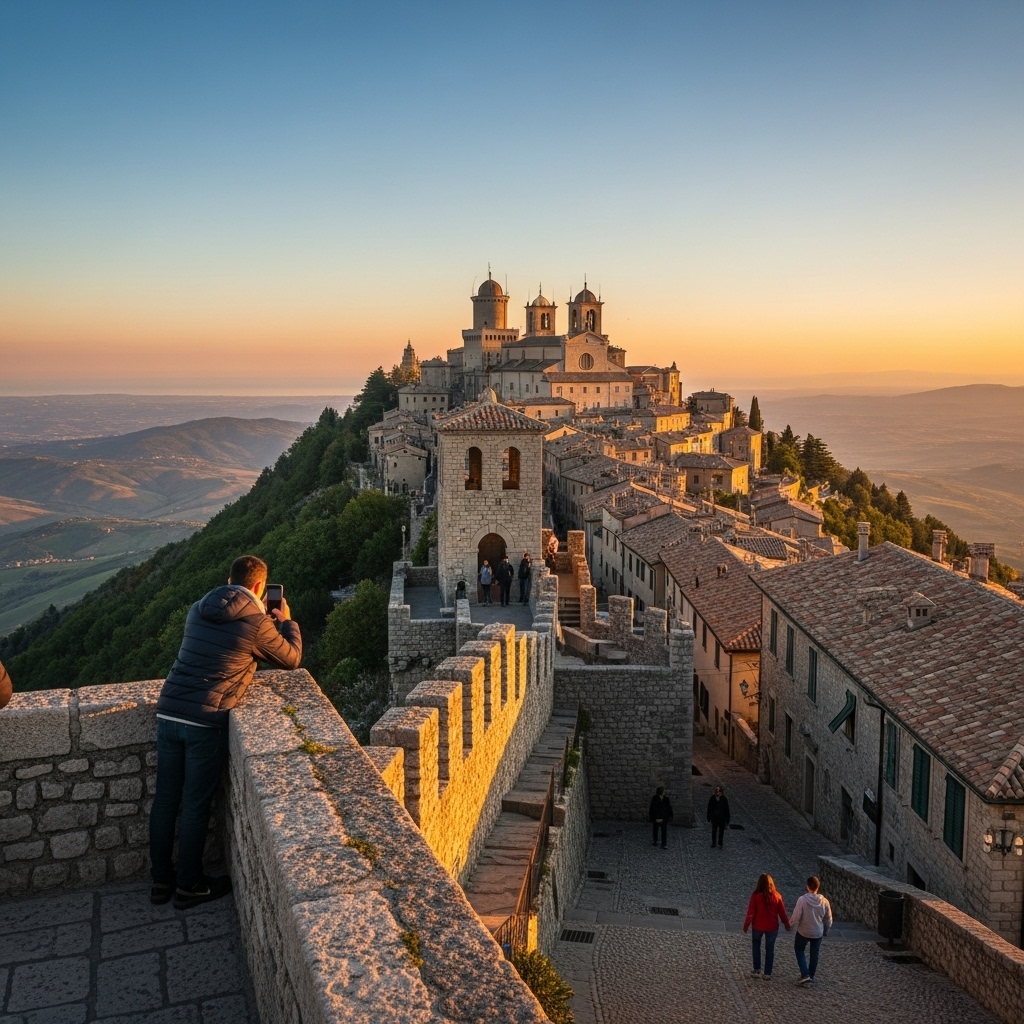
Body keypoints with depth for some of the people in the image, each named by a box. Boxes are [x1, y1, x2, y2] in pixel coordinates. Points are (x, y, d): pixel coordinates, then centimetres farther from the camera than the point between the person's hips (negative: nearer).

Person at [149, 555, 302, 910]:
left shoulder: (198, 609, 11)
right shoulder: (257, 623, -6)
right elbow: (292, 658, 9)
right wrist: (286, 621, 25)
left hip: (168, 714, 6)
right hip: (205, 722, -6)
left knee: (165, 799, 14)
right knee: (195, 806, 6)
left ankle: (161, 880, 27)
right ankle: (189, 886, 19)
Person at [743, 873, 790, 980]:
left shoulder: (756, 895, -13)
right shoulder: (776, 896, -8)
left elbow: (750, 912, -11)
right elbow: (782, 912, -2)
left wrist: (746, 925, 0)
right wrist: (786, 924, 12)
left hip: (758, 926, -1)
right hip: (772, 927, 1)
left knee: (756, 946, 21)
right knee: (770, 949, 12)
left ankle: (757, 969, 21)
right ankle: (767, 974, 13)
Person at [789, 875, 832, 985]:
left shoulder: (802, 900, -23)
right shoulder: (824, 901, -13)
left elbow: (796, 917, -19)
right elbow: (828, 919, -1)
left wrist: (790, 924, 2)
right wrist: (826, 931, 17)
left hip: (803, 932, -3)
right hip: (818, 933, 3)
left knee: (799, 950, 20)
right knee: (814, 954, 20)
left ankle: (805, 975, 8)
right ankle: (810, 977, 29)